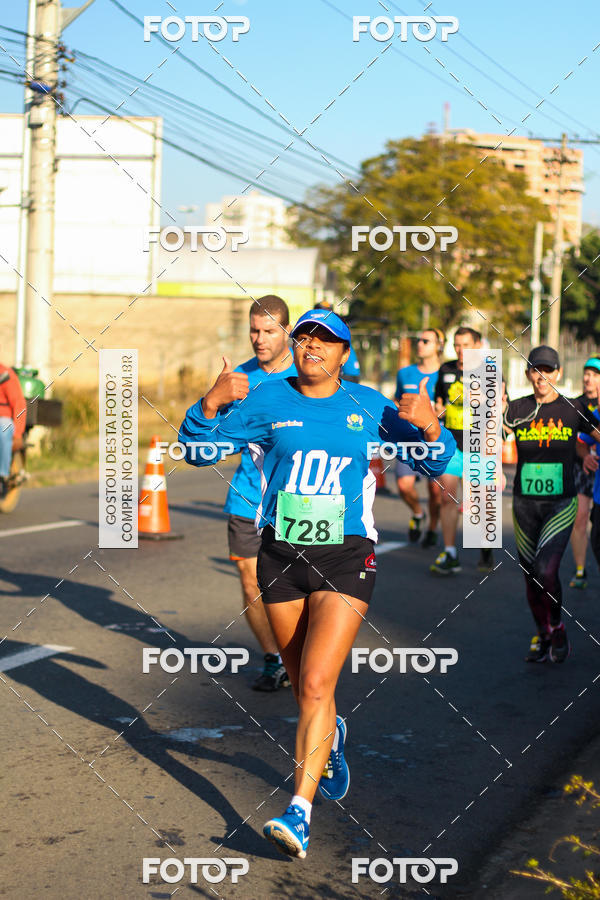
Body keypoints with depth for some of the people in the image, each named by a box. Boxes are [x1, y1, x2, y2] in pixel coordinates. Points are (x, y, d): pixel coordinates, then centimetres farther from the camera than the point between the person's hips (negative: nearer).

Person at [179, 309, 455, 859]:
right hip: (281, 555, 2)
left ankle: (300, 812, -14)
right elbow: (197, 450, 0)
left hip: (346, 557, -2)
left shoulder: (368, 406, 3)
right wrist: (211, 404, -19)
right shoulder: (267, 401, 1)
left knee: (316, 684, -15)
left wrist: (430, 429, -13)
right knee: (304, 687, 16)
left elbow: (435, 464, 8)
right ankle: (331, 737, 50)